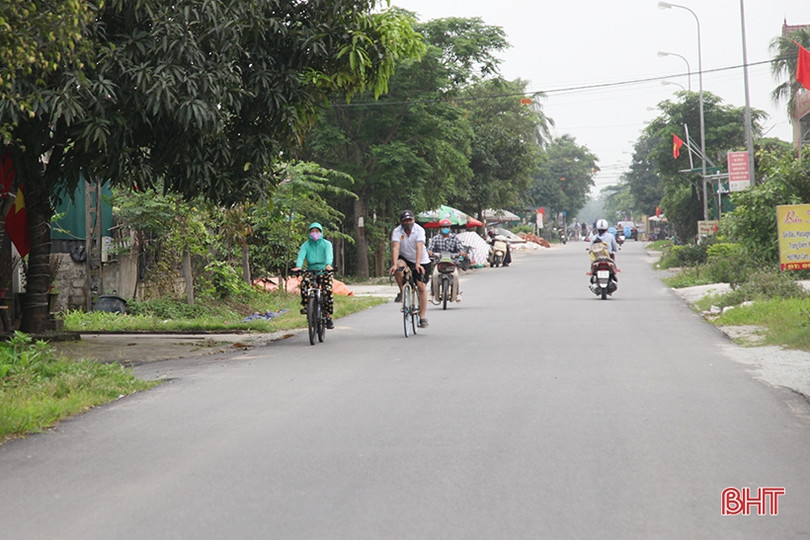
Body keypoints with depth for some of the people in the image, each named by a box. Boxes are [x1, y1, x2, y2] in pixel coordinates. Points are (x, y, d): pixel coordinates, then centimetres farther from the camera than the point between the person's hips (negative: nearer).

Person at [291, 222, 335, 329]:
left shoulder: (326, 244, 2)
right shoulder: (306, 245, 7)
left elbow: (329, 254, -17)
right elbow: (301, 255, -11)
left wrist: (328, 264, -40)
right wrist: (298, 266, -33)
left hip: (324, 271, -1)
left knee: (327, 291, -18)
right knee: (304, 282, -32)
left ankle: (328, 317, -4)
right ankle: (306, 306, -21)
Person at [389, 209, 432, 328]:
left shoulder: (419, 230, -18)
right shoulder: (397, 232, -14)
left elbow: (419, 247, -30)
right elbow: (395, 248, -27)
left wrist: (418, 264, -44)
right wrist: (394, 264, -43)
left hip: (422, 262, -1)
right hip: (405, 259, 1)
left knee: (422, 287, -10)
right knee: (398, 267, -33)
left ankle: (422, 317, -6)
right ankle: (402, 292, -11)